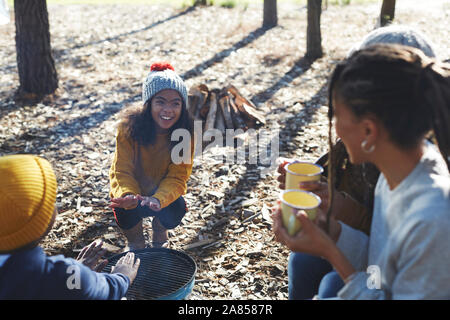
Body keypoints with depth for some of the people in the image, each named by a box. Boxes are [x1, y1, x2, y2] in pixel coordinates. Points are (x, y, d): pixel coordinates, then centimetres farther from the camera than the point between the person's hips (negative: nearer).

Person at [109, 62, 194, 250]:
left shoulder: (186, 133, -21)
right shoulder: (129, 128, -25)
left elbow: (177, 177, -21)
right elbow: (123, 171, -21)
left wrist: (159, 199, -43)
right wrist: (129, 196, -45)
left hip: (165, 191, 1)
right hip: (132, 190, -1)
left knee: (174, 213, -28)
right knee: (126, 217, -30)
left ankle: (160, 235, 12)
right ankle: (135, 241, 9)